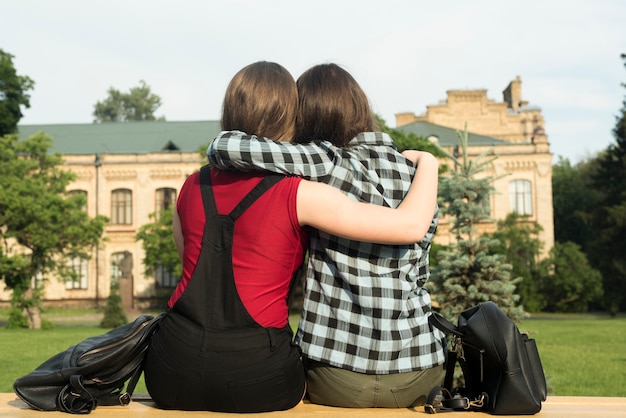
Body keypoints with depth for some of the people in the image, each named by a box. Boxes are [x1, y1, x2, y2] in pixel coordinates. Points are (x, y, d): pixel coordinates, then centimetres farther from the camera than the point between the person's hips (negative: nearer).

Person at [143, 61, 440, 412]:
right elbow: (412, 225, -12)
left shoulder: (192, 187, 6)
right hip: (255, 383, -3)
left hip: (173, 373, 4)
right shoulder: (298, 195, -9)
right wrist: (427, 164, 6)